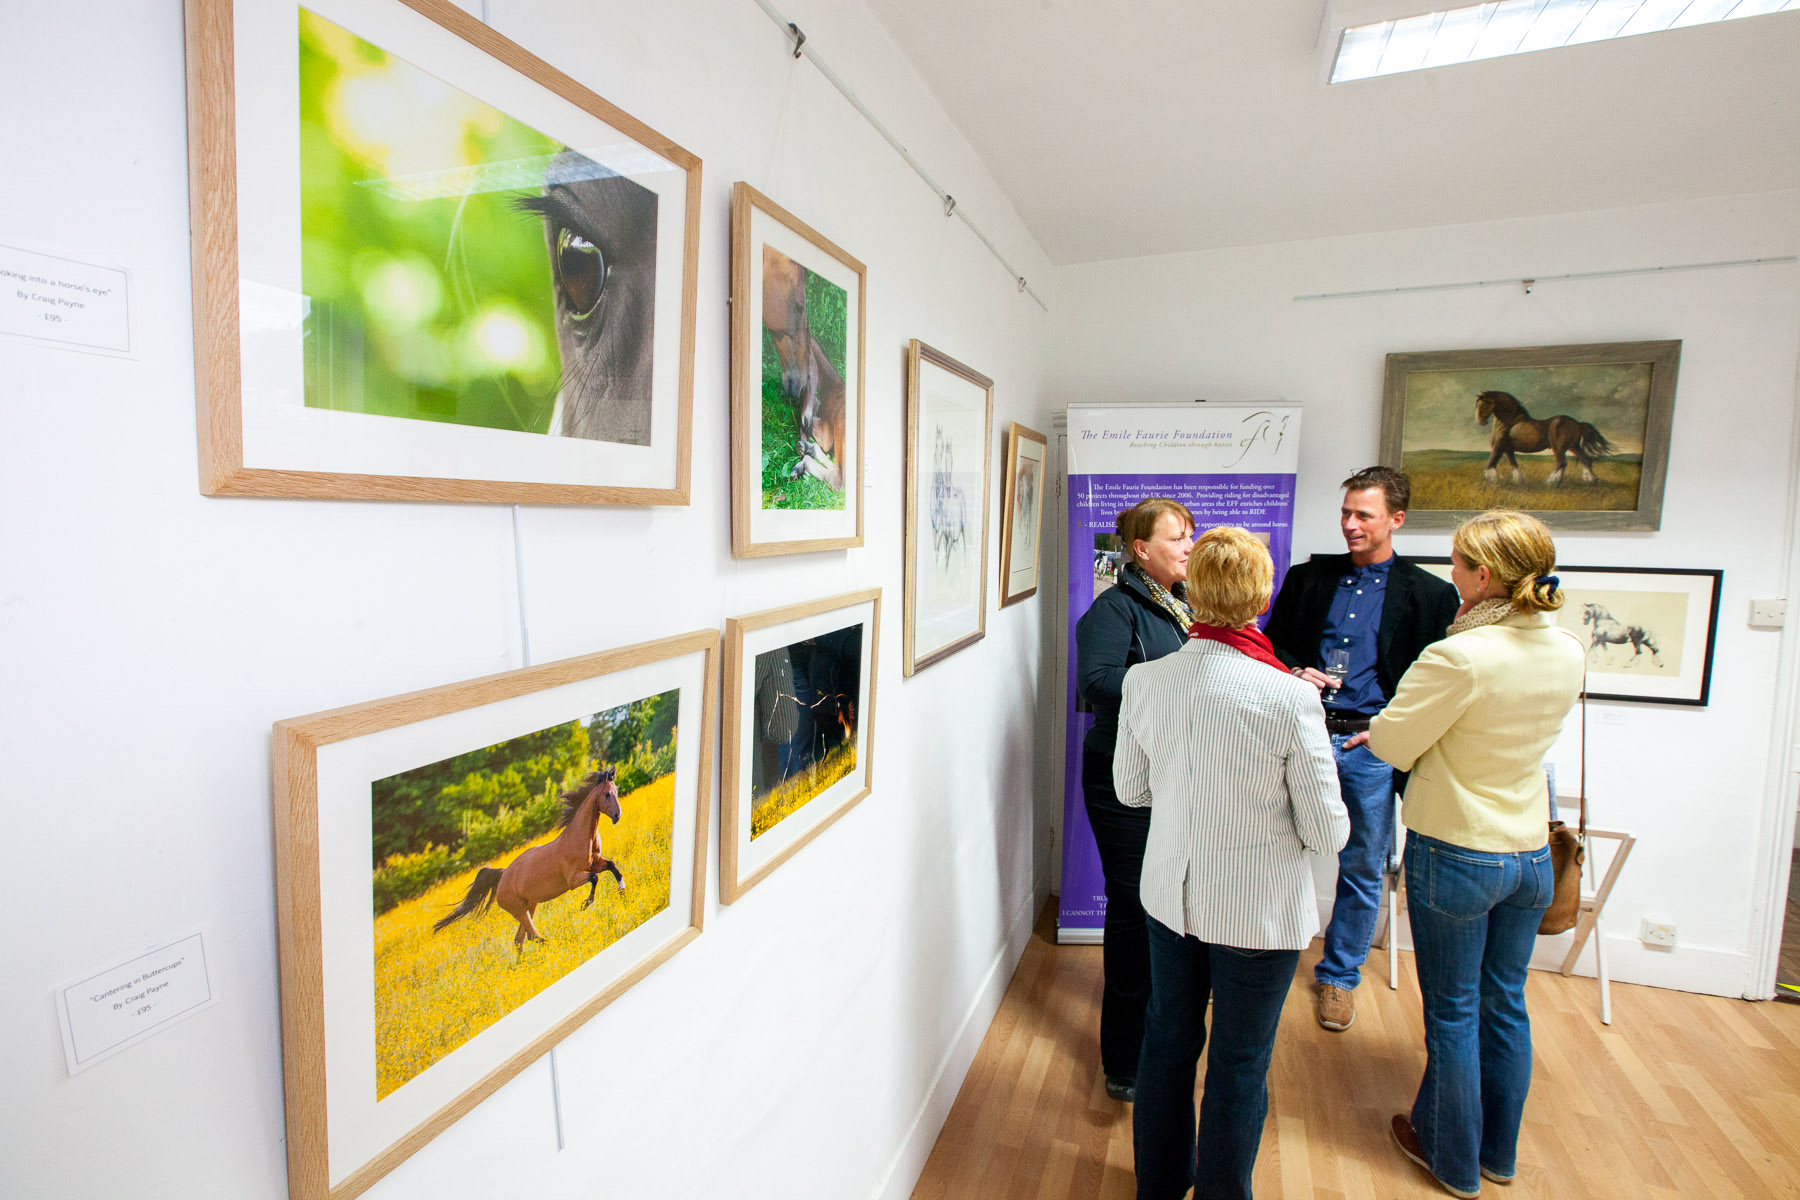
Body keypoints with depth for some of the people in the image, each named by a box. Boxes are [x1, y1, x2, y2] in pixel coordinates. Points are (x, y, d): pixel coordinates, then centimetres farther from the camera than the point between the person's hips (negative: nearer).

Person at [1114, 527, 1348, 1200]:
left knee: (1168, 1040, 24)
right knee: (1239, 1065, 18)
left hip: (1170, 892, 4)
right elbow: (1327, 833, -14)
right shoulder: (1290, 698, -24)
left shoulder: (1144, 681, -14)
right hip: (1259, 910, -4)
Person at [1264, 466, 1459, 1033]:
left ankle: (1339, 975, 32)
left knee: (1362, 870, 12)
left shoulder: (1429, 593, 1)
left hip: (1371, 746, -1)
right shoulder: (1307, 577, 7)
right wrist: (1295, 673, -9)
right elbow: (1273, 643, 11)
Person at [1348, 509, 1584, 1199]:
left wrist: (1376, 731, 4)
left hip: (1456, 852, -6)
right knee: (1505, 1006, 21)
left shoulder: (1459, 657, -25)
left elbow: (1390, 744, -16)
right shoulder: (1567, 653, -2)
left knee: (1452, 1012, 12)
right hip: (1531, 853, 7)